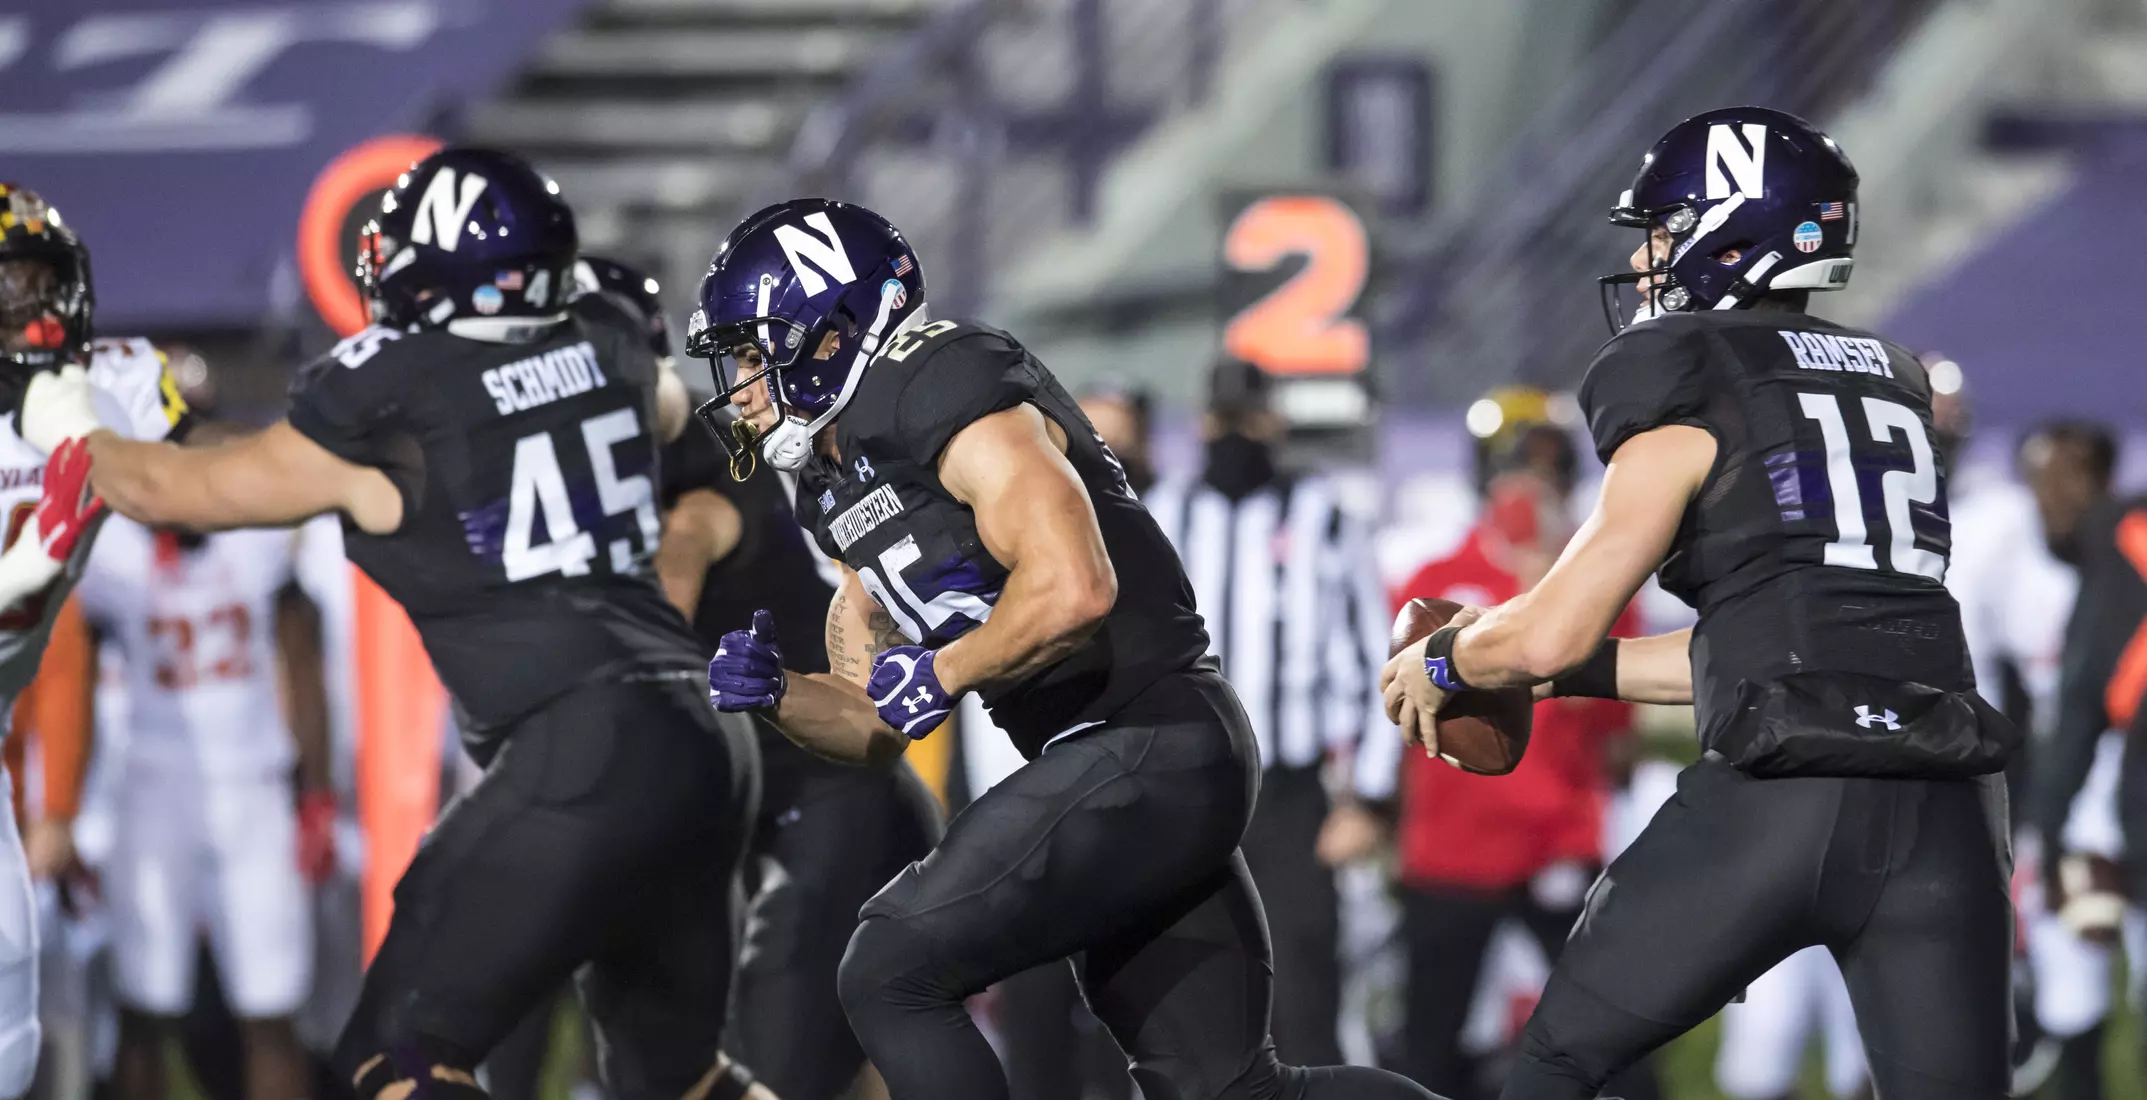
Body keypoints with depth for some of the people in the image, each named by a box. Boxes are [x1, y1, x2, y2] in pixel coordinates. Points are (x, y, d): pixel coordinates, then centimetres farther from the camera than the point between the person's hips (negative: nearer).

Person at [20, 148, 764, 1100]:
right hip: (702, 742, 7)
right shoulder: (604, 350, 12)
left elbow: (169, 491, 12)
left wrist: (70, 432, 31)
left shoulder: (379, 413, -3)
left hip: (581, 762, -7)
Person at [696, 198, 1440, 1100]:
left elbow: (1073, 587, -26)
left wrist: (940, 676, -13)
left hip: (1146, 750, -10)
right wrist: (773, 696, 1)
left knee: (892, 976, -11)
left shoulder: (943, 392, -13)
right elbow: (878, 728, 20)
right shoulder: (843, 491, 18)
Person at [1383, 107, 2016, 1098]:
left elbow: (1549, 636, -1)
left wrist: (1439, 664, 21)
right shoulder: (1896, 391, 22)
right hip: (1944, 814, 6)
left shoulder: (1694, 403, 2)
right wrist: (1564, 673, 30)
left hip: (1783, 792, -5)